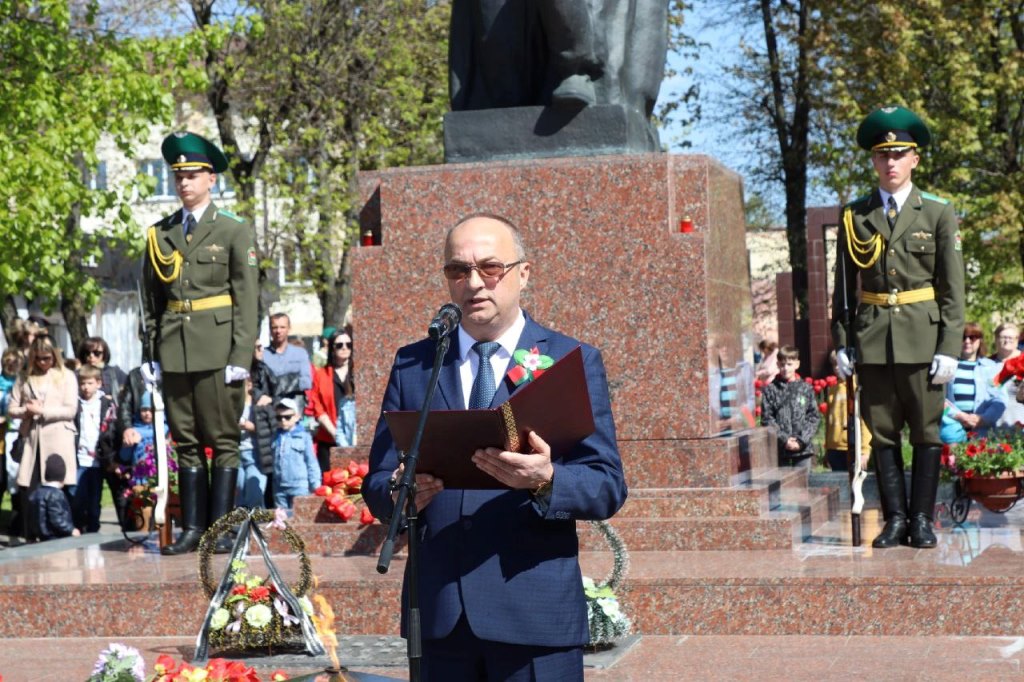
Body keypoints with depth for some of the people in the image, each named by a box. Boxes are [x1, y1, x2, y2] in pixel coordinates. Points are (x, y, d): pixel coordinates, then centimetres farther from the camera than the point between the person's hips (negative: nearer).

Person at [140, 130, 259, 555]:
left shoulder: (234, 231, 3)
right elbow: (151, 299, 13)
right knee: (186, 443, 6)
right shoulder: (160, 234, 12)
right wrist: (150, 353, 6)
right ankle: (192, 528, 10)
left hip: (217, 349, -4)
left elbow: (247, 297, -2)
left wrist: (241, 356, -9)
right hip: (174, 352, 4)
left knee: (223, 441, -1)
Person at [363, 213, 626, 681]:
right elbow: (377, 481, 8)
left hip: (537, 613, -2)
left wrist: (547, 481, -23)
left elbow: (607, 486, -3)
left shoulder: (574, 362, 4)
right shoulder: (411, 365, 12)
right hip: (437, 613, 2)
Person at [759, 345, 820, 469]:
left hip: (803, 449, 1)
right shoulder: (770, 390, 1)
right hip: (780, 449, -1)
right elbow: (767, 418, -3)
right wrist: (784, 439, -11)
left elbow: (814, 417, 3)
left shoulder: (806, 389, 5)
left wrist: (802, 440, -8)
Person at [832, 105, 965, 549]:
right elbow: (844, 286, 10)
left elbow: (953, 289, 1)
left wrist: (949, 347, -6)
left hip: (922, 340, -2)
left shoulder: (938, 214, 3)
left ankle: (922, 519, 11)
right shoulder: (855, 216, 8)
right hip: (873, 341, 2)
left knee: (927, 431, 2)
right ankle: (895, 518, 12)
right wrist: (841, 342, 3)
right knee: (882, 433, 5)